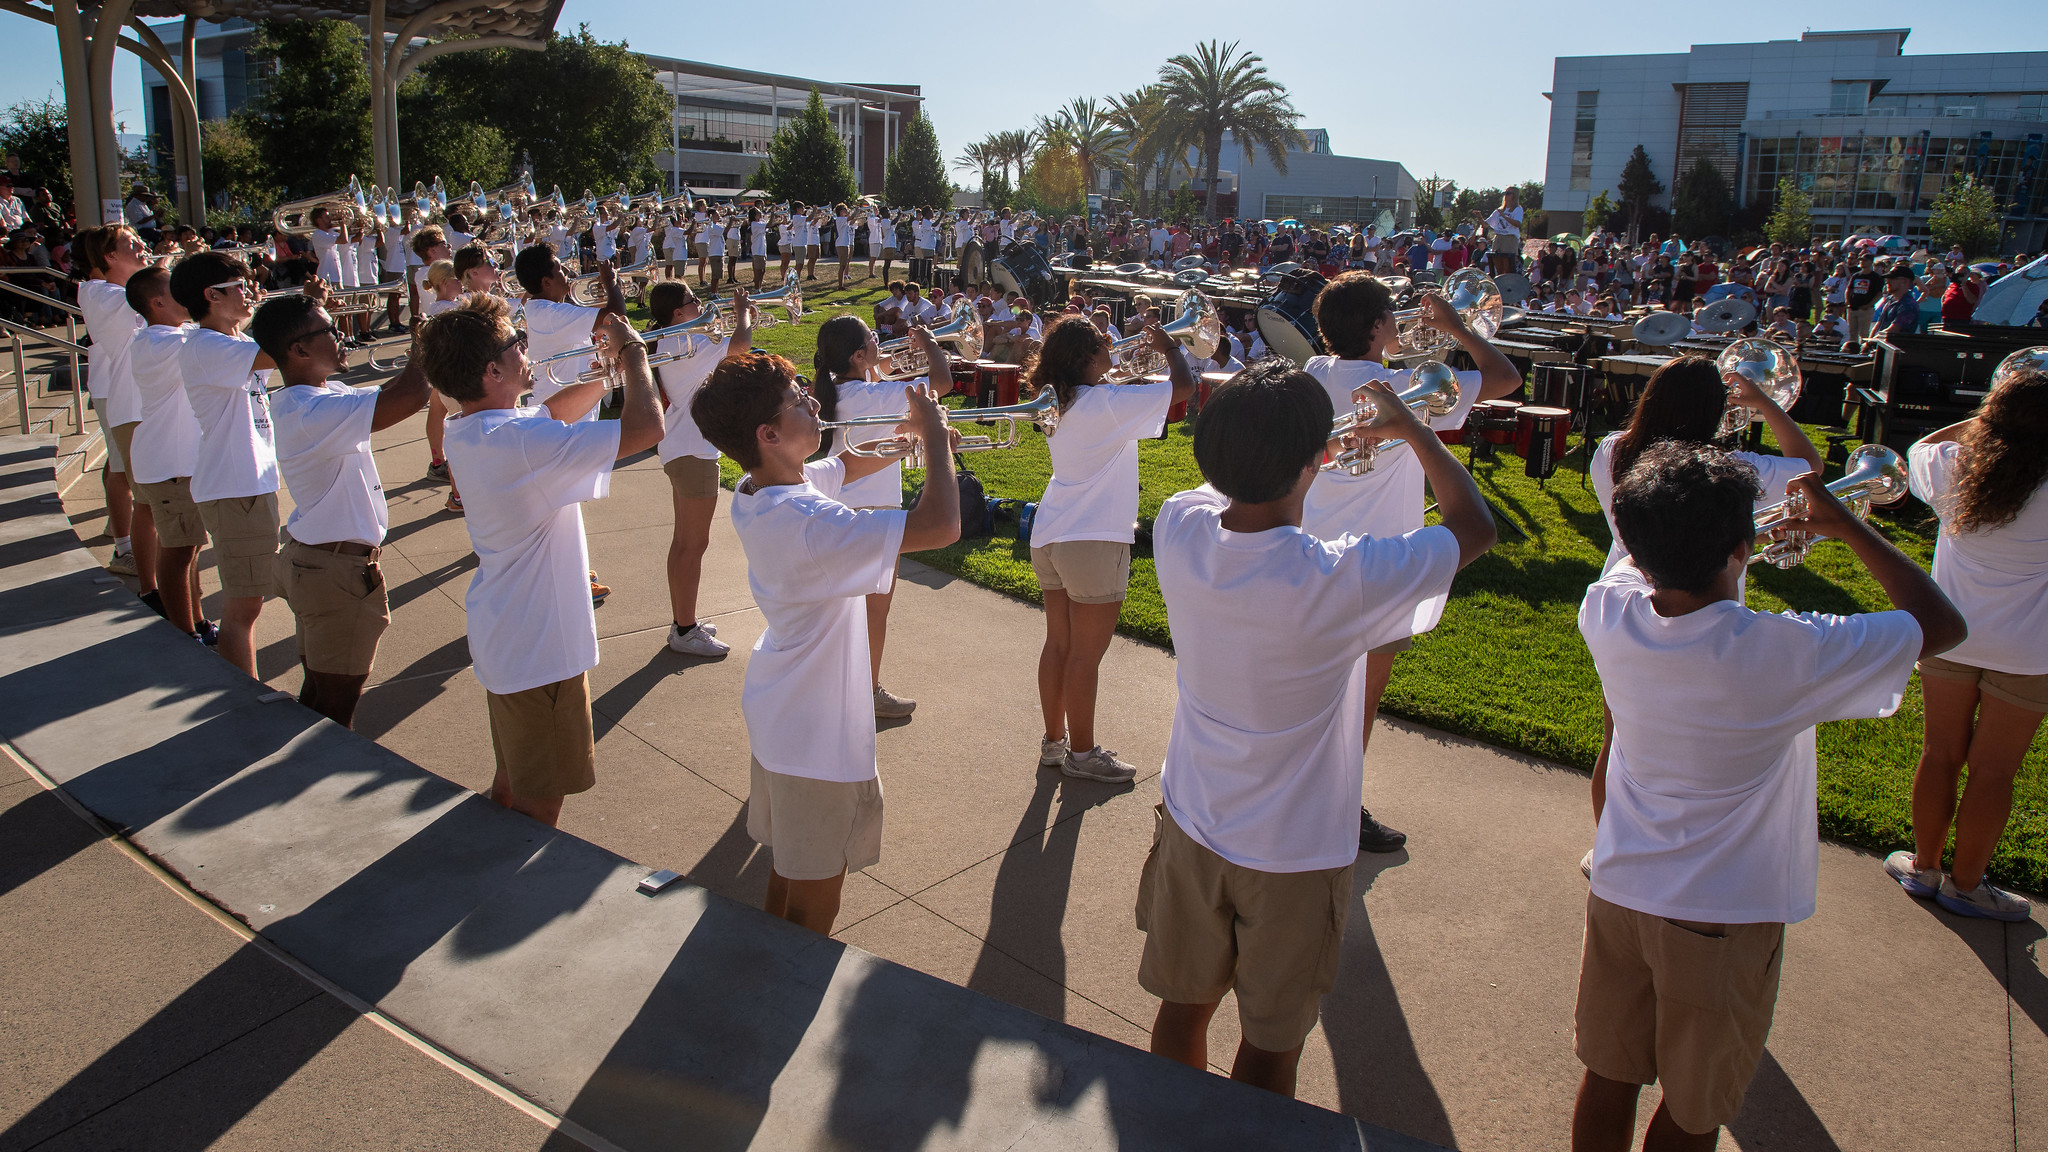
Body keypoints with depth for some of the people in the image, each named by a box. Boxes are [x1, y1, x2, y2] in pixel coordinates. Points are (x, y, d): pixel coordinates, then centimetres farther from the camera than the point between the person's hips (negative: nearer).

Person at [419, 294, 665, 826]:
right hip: (540, 651, -10)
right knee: (540, 805, 6)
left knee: (511, 783, 26)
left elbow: (554, 412, 18)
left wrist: (607, 371, 5)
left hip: (500, 638, 10)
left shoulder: (464, 432, 1)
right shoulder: (521, 442, -28)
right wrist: (633, 353, -16)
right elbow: (646, 428, -32)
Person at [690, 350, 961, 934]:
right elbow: (942, 525, -37)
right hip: (818, 736, -10)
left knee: (787, 879, 28)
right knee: (814, 911, 11)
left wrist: (913, 432, -1)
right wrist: (934, 434, -21)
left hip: (776, 716, 10)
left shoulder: (754, 493, -2)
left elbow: (853, 464, 15)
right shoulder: (808, 522, -31)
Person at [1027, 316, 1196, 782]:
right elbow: (1183, 386, -17)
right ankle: (1081, 752, 13)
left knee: (1058, 644, 16)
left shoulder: (1060, 400, 7)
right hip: (1093, 540, -8)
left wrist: (1121, 367, 18)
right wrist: (1170, 348, 2)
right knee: (1086, 654, 2)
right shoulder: (1109, 402, -17)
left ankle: (1053, 739, 27)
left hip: (1049, 535, 8)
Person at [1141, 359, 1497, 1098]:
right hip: (1294, 853, -5)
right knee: (1269, 1051, 17)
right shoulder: (1341, 580, -29)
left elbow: (1225, 485, 11)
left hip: (1192, 826, 5)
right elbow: (1475, 526, -11)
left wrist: (1282, 427, 11)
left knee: (1182, 1011, 24)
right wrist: (1411, 429, 1)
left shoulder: (1178, 531, -16)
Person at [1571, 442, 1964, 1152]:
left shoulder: (1607, 615, -14)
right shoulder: (1782, 654, -26)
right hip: (1725, 919, -3)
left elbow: (1640, 560, 13)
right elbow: (1941, 624, -9)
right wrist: (1846, 527, -3)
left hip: (1619, 894, 4)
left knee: (1608, 1077, 21)